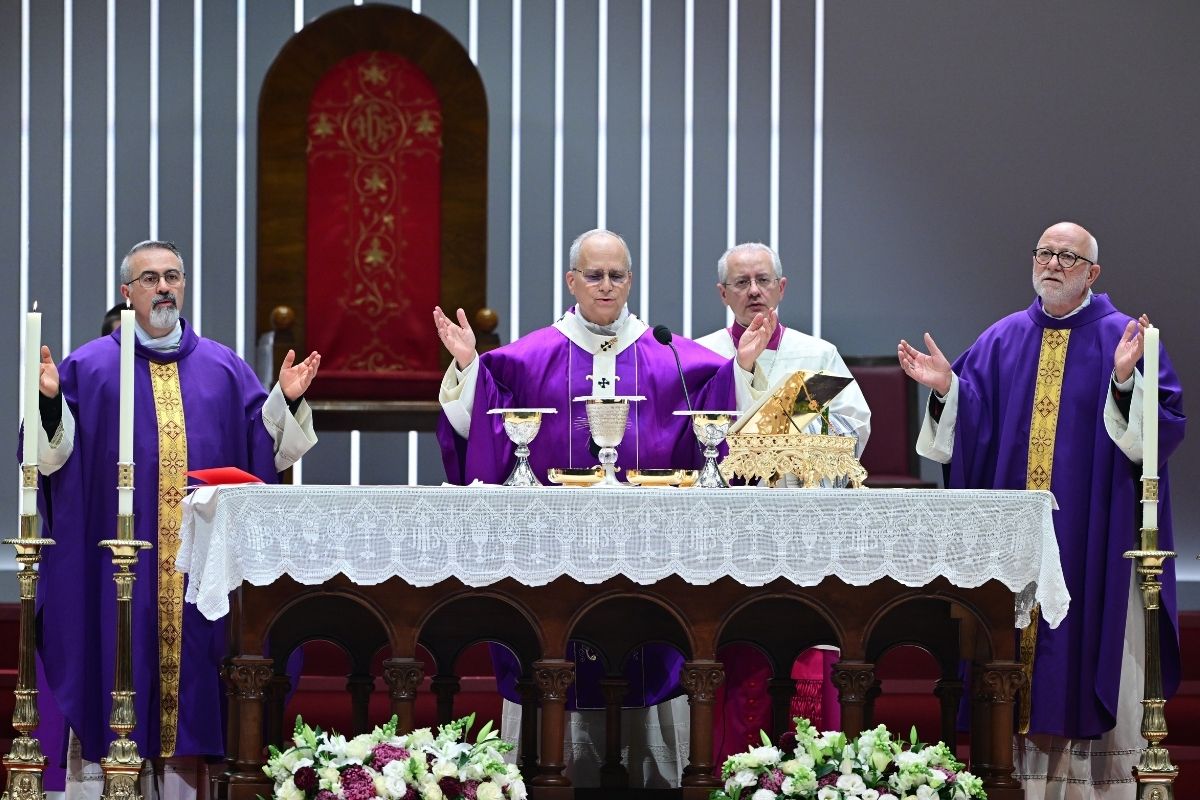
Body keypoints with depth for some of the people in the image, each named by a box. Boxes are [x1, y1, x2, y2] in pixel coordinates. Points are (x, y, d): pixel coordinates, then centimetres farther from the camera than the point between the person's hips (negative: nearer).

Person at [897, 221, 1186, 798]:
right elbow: (971, 430, 9)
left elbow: (1166, 426, -12)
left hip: (1091, 540, -3)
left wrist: (1125, 381, -27)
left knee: (1086, 655, -3)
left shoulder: (1125, 341, -1)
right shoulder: (1002, 341, 11)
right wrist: (945, 389, -8)